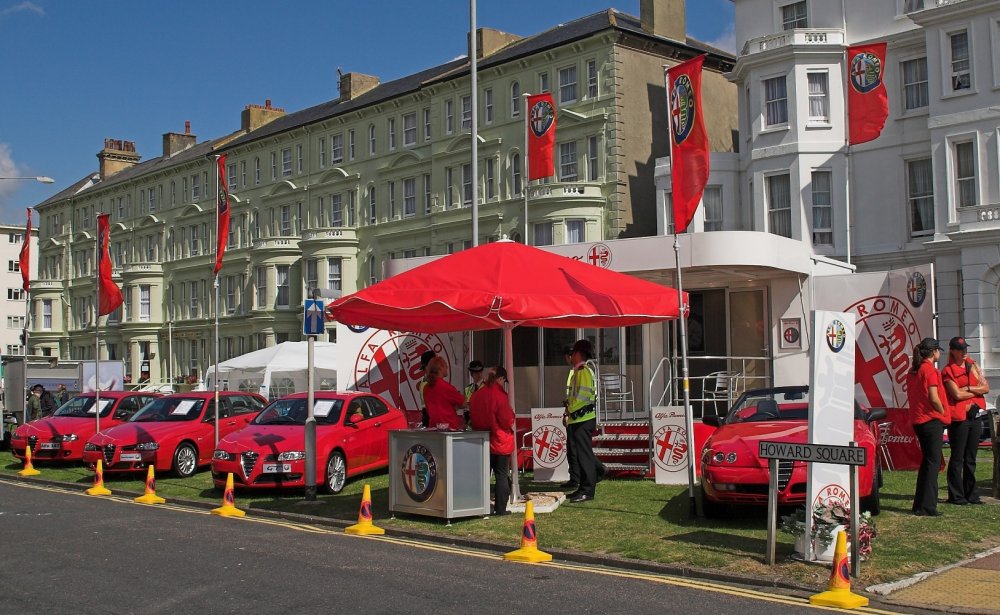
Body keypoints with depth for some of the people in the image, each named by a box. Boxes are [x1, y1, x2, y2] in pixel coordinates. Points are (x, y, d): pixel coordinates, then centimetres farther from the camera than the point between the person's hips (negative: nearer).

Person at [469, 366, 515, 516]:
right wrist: (512, 415, 5)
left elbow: (472, 419, 9)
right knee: (502, 475, 4)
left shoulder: (475, 395, 0)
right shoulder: (499, 395, -17)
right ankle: (500, 508, 4)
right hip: (501, 442, -5)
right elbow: (507, 420, -14)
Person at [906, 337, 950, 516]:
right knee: (933, 462, -4)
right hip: (932, 420, -8)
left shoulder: (913, 371, 12)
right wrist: (944, 413, -3)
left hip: (918, 420, 8)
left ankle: (920, 505, 19)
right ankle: (927, 507, -4)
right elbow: (934, 398, -19)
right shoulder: (930, 369, -13)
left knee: (927, 461, 16)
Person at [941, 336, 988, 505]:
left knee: (971, 458, 10)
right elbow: (957, 394, -14)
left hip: (975, 416, 6)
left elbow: (986, 387, 4)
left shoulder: (973, 367, 14)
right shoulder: (948, 371, -5)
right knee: (957, 458, -3)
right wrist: (977, 391, -2)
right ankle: (956, 495, 1)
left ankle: (970, 494, 17)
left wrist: (968, 388, -10)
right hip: (958, 417, -6)